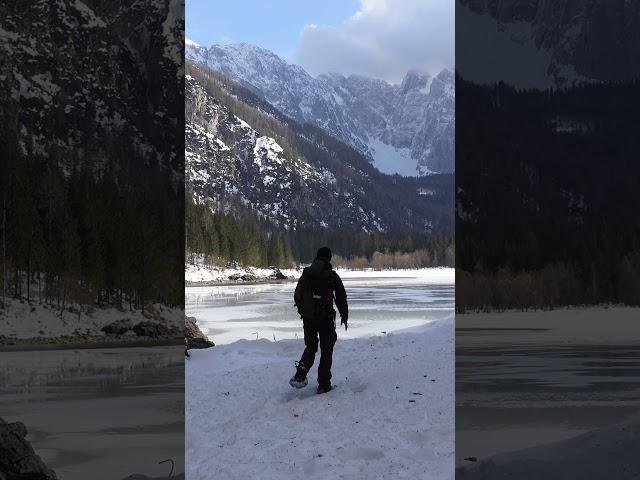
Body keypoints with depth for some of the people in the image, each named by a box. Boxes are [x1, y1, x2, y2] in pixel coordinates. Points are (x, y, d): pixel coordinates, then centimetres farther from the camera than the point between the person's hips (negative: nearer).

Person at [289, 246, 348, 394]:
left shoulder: (306, 274, 2)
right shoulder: (332, 276, -5)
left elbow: (297, 296, 7)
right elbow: (341, 298, 0)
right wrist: (344, 317, 14)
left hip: (308, 318, 3)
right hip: (326, 318, -3)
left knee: (310, 347, 18)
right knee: (326, 351, 9)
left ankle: (300, 375, -3)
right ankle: (323, 384, 8)